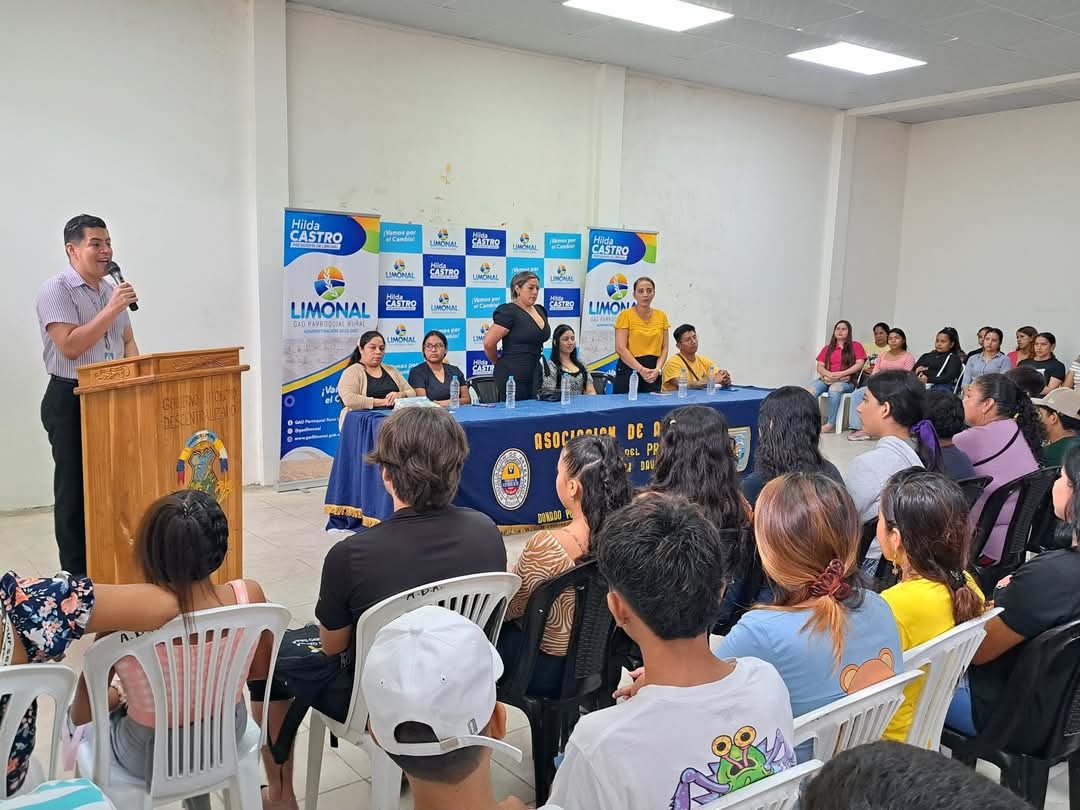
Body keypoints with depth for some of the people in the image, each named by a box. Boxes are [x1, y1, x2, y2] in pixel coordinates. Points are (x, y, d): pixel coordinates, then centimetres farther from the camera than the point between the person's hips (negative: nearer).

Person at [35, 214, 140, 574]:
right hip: (71, 401, -7)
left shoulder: (112, 290, 14)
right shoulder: (56, 289, -9)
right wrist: (112, 309, -19)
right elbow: (70, 346, -19)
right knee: (76, 492, 0)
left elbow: (127, 341, 17)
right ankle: (78, 578, 9)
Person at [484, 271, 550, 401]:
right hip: (513, 375, -7)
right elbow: (488, 342, -16)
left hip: (535, 375, 8)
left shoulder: (541, 311, 12)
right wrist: (498, 361, 0)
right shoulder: (509, 312, -11)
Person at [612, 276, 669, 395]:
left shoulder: (661, 316, 9)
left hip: (653, 373, 4)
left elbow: (664, 348, 8)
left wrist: (658, 369, -9)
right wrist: (641, 369, -17)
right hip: (629, 369, -4)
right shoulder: (626, 315, -4)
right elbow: (620, 348, -11)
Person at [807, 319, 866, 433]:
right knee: (810, 390, -30)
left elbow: (859, 364, -2)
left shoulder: (856, 345, 11)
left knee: (834, 388, -40)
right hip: (827, 379, 3)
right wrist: (829, 374, -11)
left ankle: (831, 424, -37)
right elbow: (820, 367, 12)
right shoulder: (828, 348, 21)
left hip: (846, 381, -3)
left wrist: (841, 374, -13)